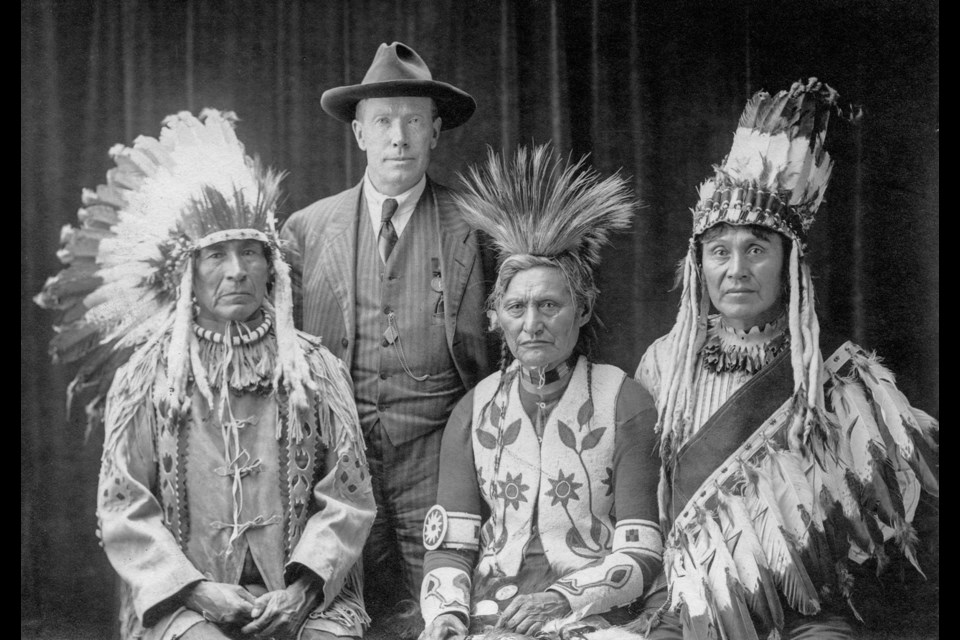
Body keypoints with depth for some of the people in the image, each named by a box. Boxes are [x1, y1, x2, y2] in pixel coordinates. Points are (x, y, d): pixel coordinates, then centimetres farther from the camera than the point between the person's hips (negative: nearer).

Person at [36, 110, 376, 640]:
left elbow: (348, 497, 4)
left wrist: (303, 586, -9)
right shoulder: (144, 379, 5)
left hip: (301, 597, 1)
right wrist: (196, 590, -10)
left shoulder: (315, 369, 7)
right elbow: (124, 511, 2)